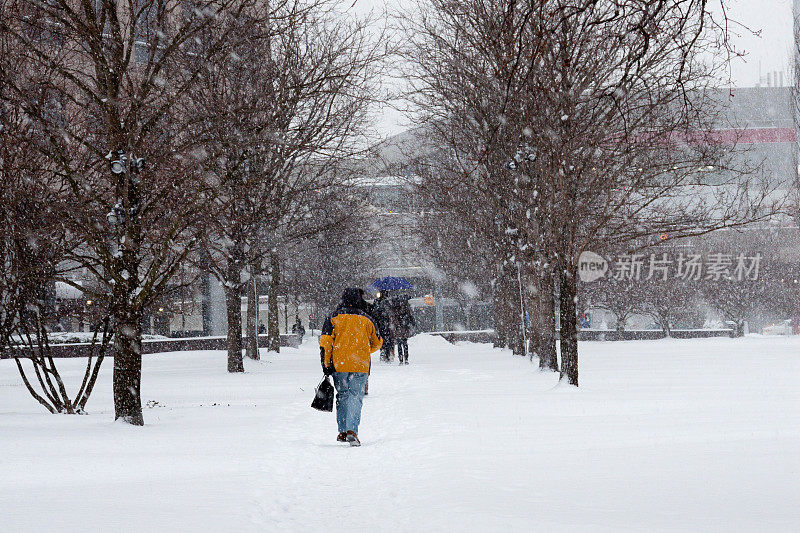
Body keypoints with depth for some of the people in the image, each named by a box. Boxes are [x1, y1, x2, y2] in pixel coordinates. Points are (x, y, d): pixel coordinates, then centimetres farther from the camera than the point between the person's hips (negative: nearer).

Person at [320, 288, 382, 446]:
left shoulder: (334, 318, 4)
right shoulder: (366, 319, 5)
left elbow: (325, 342, -3)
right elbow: (377, 343, 15)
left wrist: (326, 364, 0)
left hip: (339, 366, 1)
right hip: (360, 366, -1)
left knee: (342, 396, 15)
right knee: (355, 397, -2)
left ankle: (342, 431, 15)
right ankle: (352, 430, -20)